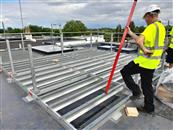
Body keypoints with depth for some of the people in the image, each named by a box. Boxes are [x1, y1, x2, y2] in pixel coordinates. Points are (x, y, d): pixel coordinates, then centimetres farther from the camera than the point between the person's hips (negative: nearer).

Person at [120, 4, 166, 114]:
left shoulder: (152, 27, -17)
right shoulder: (161, 27, 12)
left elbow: (139, 41, -37)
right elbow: (143, 40, 15)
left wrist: (144, 50, -19)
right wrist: (131, 33, 19)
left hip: (144, 61, -9)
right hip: (153, 62, 9)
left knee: (125, 72, 8)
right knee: (147, 85, 18)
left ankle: (137, 92, 9)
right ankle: (149, 108, 31)